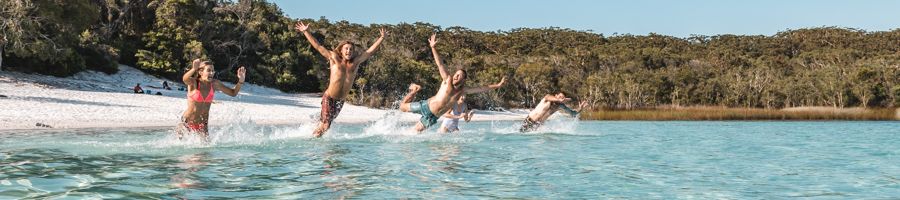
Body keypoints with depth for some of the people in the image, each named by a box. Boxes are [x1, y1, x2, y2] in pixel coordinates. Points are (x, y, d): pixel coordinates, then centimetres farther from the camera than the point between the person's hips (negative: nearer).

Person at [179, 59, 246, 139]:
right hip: (187, 122, -3)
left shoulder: (214, 84, -6)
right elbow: (184, 79, -41)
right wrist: (194, 69, -62)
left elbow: (233, 93, 3)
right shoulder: (193, 82, -17)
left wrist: (241, 80, -15)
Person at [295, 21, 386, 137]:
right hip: (329, 97, -4)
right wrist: (306, 32, -2)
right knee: (325, 124, -10)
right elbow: (317, 46, 1)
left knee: (327, 123, 8)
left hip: (341, 100, 4)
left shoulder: (355, 62, 8)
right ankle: (313, 137, 10)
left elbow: (370, 51, 15)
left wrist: (381, 38, 19)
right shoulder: (334, 58, 1)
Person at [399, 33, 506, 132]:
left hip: (433, 117, 3)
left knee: (416, 131, 3)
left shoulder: (463, 90, -2)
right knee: (403, 107, 7)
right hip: (426, 106, -3)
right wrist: (433, 48, -27)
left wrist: (497, 85, -3)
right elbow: (440, 64, -18)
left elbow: (482, 88, 0)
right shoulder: (447, 80, -11)